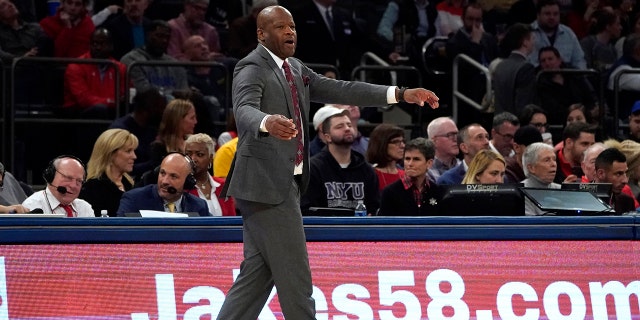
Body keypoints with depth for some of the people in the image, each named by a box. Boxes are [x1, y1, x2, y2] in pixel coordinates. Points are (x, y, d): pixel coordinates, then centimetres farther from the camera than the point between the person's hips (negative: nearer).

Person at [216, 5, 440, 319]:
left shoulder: (295, 69, 16)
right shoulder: (252, 69, -12)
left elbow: (338, 90, 16)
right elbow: (244, 109, -31)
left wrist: (400, 94, 10)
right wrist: (268, 123, -55)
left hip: (283, 184, 10)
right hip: (266, 184, -10)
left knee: (257, 273, 10)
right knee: (294, 276, -6)